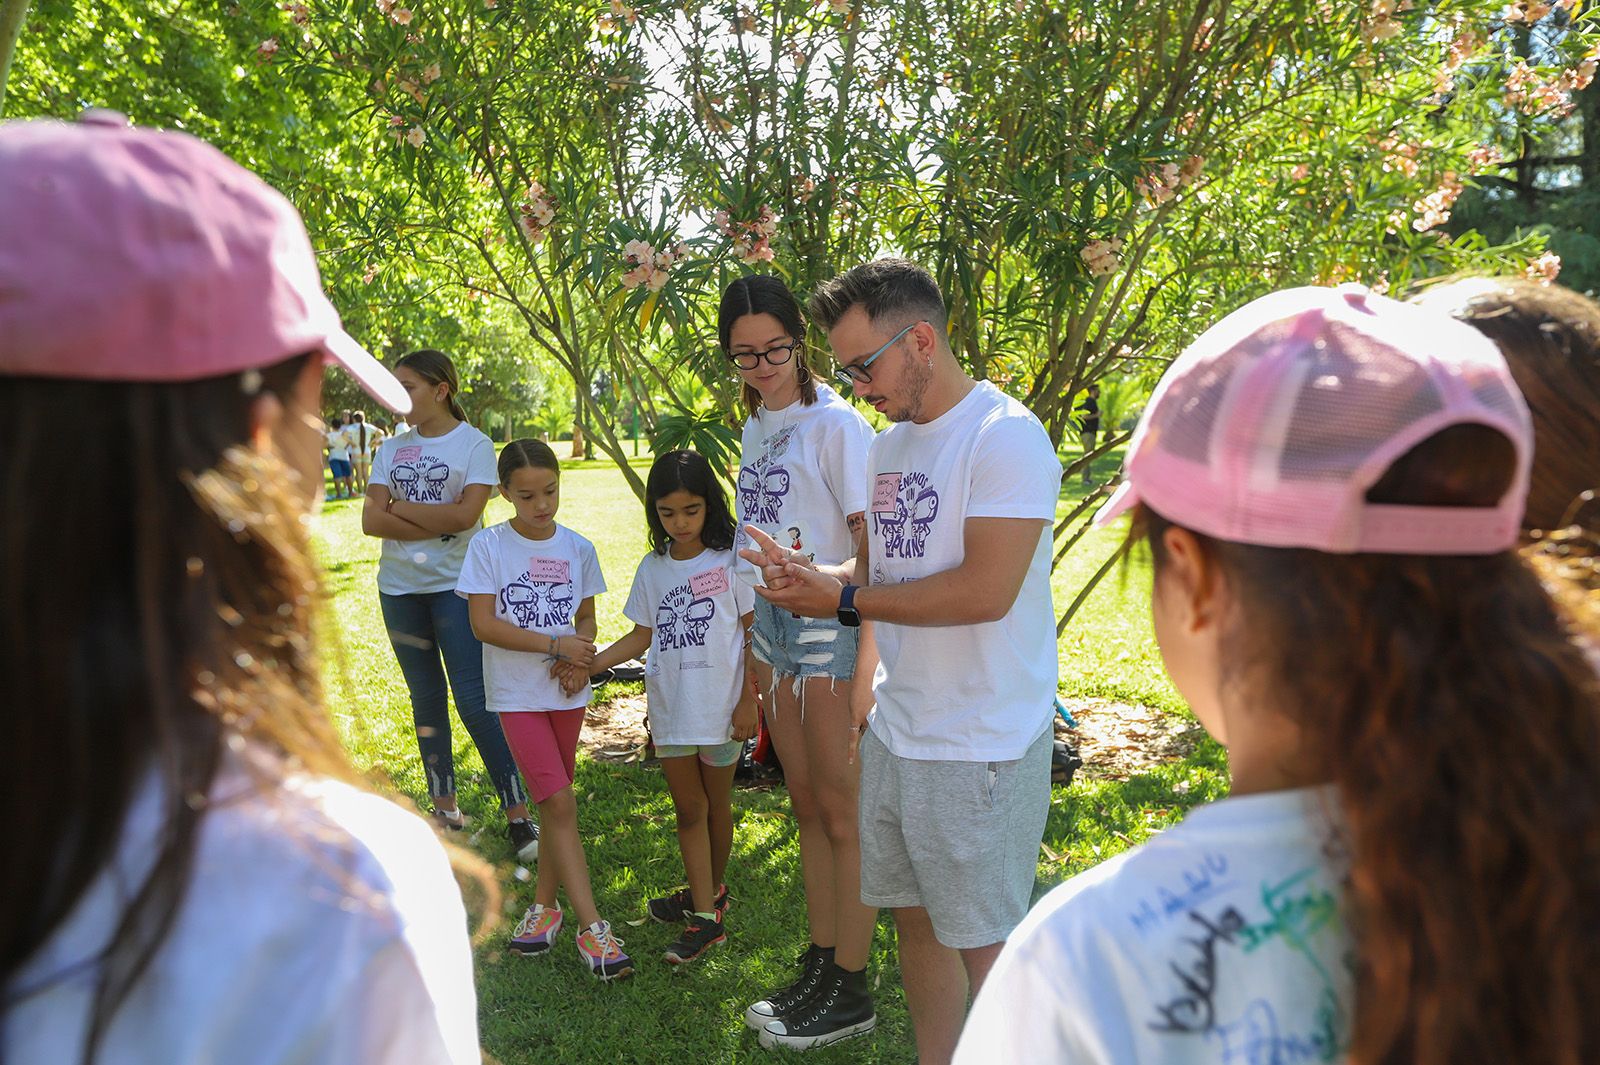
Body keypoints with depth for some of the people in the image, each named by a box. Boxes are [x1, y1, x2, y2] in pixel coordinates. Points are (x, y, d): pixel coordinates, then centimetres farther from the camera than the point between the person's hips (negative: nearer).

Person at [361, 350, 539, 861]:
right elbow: (371, 520, -1)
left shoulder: (474, 444, -5)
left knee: (474, 701, -9)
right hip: (399, 587, 6)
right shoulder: (392, 448, 9)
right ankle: (445, 807, 23)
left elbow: (465, 515, -18)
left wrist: (400, 507, -7)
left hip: (454, 585, -5)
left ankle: (518, 814, -2)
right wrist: (435, 521, -14)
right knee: (426, 698, 12)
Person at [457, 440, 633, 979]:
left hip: (567, 690, 4)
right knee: (559, 803, -9)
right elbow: (484, 624, -13)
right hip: (517, 692, -4)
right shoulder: (488, 546, -7)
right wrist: (556, 644, -17)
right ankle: (591, 926, -5)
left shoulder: (578, 548, 3)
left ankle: (544, 904, 30)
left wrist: (582, 661, -9)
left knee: (556, 802, 12)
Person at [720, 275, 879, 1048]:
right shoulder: (756, 429, 12)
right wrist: (755, 652, 16)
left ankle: (852, 991, 13)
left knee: (843, 814, 1)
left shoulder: (834, 423, -11)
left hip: (830, 630, -8)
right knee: (806, 806, 14)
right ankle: (818, 968, 27)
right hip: (773, 627, 8)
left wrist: (869, 662, -21)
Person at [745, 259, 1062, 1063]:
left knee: (984, 942, 5)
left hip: (982, 747, -8)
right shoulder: (888, 446, 11)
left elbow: (984, 591, -24)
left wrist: (844, 600, -16)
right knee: (914, 918, 18)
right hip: (895, 729, 8)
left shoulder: (1005, 436, -16)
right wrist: (815, 575, -3)